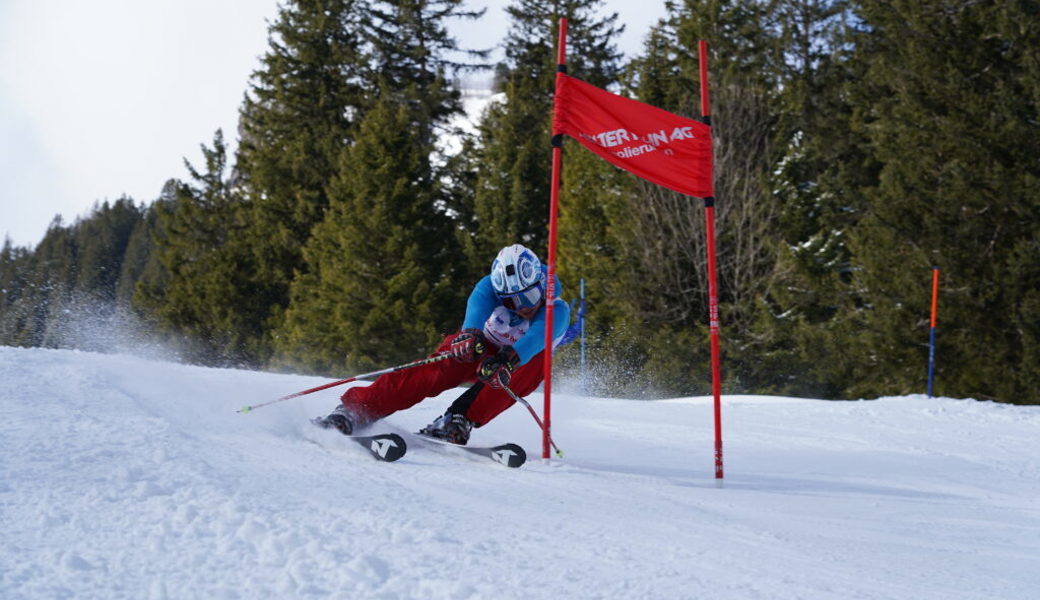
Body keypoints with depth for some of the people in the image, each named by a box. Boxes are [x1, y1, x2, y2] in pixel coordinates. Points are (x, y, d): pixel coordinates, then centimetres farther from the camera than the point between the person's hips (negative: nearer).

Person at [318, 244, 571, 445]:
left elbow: (534, 341, -50)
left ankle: (458, 421, -36)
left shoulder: (557, 313, -29)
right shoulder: (490, 286, -24)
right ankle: (353, 409, -33)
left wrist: (506, 362, -69)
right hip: (480, 348, 0)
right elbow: (478, 308, -46)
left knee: (536, 362, -34)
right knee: (438, 372, -29)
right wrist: (471, 335, -69)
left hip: (517, 362, 0)